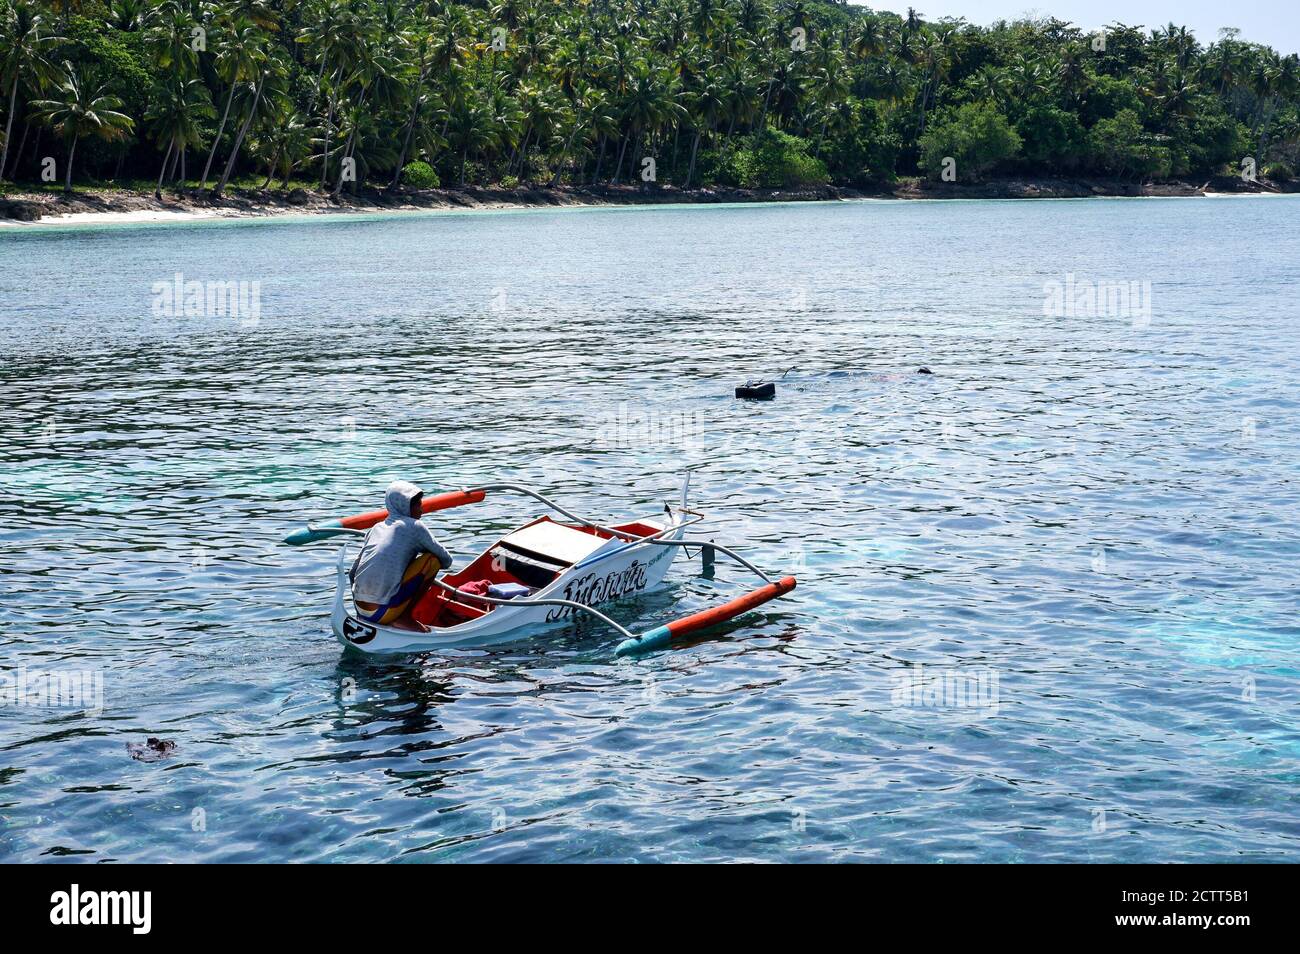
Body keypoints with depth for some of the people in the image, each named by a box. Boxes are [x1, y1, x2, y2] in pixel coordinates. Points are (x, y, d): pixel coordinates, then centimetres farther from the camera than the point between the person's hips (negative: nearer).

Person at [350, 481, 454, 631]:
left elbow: (353, 573, 19)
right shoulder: (414, 526, 0)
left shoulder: (377, 528, 18)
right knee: (433, 559, 1)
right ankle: (403, 617, 1)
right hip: (382, 612, -7)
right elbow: (446, 561, 6)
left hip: (360, 611, 7)